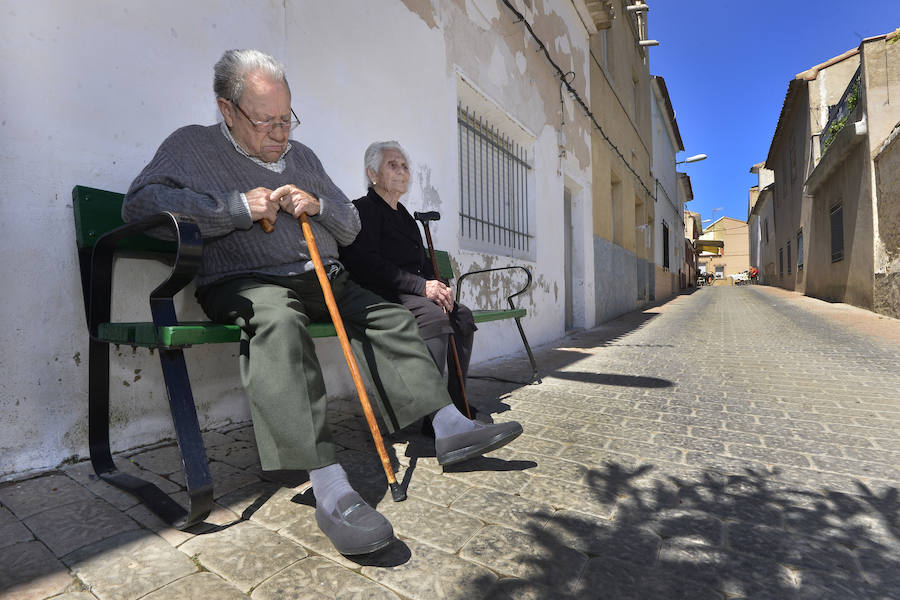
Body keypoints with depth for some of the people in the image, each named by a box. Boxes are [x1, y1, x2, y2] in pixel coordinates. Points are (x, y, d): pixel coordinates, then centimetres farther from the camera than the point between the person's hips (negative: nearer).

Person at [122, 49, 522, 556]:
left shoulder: (301, 155, 23)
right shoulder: (192, 145, 8)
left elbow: (351, 227, 22)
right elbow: (141, 202, -11)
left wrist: (318, 205, -1)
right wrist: (239, 207, -15)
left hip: (323, 280, 6)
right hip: (244, 282, -6)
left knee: (392, 318, -7)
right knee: (278, 322, -39)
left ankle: (451, 428, -1)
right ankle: (329, 486, -43)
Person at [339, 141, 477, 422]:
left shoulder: (404, 215, 25)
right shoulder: (363, 209, -1)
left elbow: (423, 261, 24)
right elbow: (366, 265, -17)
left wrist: (438, 286, 0)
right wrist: (420, 285, -23)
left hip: (415, 293, 9)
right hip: (381, 294, -8)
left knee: (462, 315, -7)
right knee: (433, 316, -31)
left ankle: (456, 402, -1)